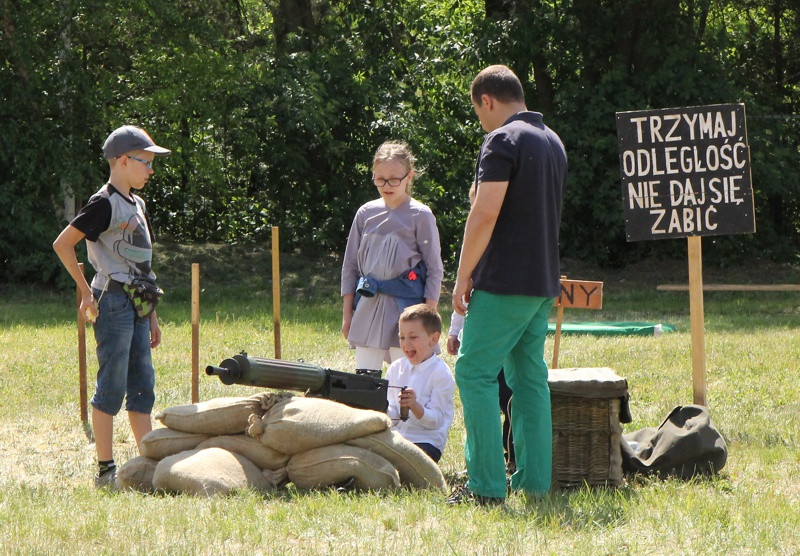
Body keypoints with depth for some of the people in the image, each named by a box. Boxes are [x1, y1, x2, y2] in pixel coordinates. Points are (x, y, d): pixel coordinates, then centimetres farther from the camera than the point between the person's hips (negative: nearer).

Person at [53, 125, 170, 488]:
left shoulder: (137, 204, 18)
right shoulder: (105, 203, -9)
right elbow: (62, 244, -14)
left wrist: (152, 316, 22)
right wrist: (86, 292, -13)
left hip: (137, 304, 9)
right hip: (114, 301, -9)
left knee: (143, 387, 8)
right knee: (112, 387, -7)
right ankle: (105, 469, -3)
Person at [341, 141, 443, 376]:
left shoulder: (420, 216, -2)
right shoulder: (366, 213, 9)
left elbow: (434, 270, -1)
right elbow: (350, 266, 14)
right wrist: (347, 312, 11)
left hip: (405, 304, -4)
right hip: (368, 304, 4)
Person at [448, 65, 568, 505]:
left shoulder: (502, 141, -11)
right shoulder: (553, 142, 16)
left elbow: (485, 213, -19)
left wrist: (463, 276, -11)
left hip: (505, 282, -8)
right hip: (543, 283, 9)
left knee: (475, 373, -5)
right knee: (530, 378, 10)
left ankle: (486, 485, -11)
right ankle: (533, 481, 8)